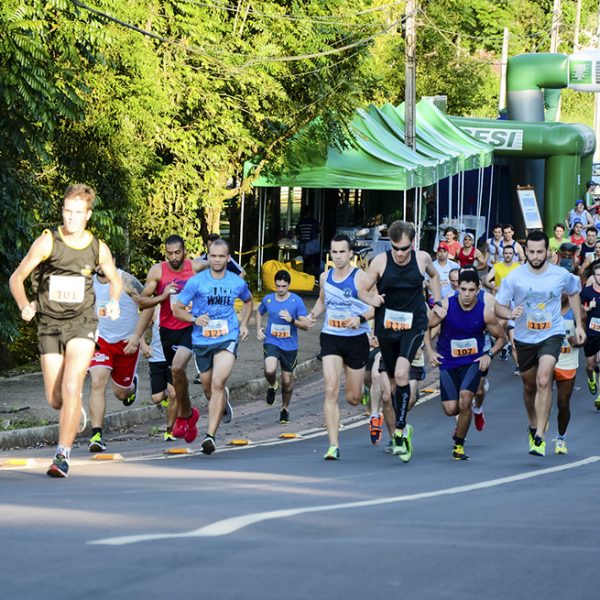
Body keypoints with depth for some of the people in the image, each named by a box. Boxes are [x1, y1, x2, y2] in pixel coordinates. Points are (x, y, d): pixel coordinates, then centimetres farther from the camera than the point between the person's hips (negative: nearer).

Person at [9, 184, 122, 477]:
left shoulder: (98, 248, 2)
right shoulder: (48, 242, -6)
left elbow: (115, 280, 21)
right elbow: (16, 279, -3)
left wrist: (114, 303, 1)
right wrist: (25, 306, -20)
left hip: (82, 324, 0)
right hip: (50, 325, 0)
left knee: (71, 387, -20)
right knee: (55, 400, 3)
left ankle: (63, 454, -16)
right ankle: (75, 408, 41)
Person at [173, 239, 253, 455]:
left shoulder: (237, 283, 3)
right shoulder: (196, 282, -4)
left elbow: (248, 301, 26)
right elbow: (177, 309, 0)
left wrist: (244, 324, 12)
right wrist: (194, 319, -18)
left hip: (227, 339, -1)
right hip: (202, 341, 1)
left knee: (218, 382, -22)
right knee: (209, 389, 14)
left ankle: (210, 435, -24)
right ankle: (224, 401, 53)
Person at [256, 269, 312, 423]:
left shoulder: (296, 301, -7)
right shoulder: (268, 300, 0)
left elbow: (306, 325, -8)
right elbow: (259, 313, 23)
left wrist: (292, 320, -25)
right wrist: (258, 329, 6)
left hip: (289, 346, 0)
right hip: (271, 342, 0)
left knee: (287, 380, 8)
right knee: (270, 371, -27)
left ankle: (285, 409, 32)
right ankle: (272, 386, 9)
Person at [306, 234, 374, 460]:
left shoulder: (360, 278, -9)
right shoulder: (325, 277, 6)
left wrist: (361, 318, -27)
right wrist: (314, 313, 5)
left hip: (356, 340, -2)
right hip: (331, 338, 2)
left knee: (353, 398, 7)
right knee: (331, 390, -15)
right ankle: (333, 446, -17)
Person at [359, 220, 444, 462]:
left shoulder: (422, 259, -5)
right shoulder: (380, 261, -8)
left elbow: (433, 275, 20)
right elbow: (363, 291, 0)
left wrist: (436, 302, 12)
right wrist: (372, 299, -22)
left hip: (413, 325, -2)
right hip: (386, 325, 2)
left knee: (401, 374, -22)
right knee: (394, 380, 12)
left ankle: (400, 432, -18)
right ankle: (404, 428, 31)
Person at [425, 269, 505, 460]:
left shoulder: (485, 311, -11)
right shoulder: (446, 306, -12)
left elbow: (501, 338, 4)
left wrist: (489, 354, -10)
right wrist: (430, 351, -8)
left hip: (473, 361, -1)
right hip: (448, 363, 1)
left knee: (465, 398, -22)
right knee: (450, 409, -5)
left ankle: (459, 444, -3)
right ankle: (462, 419, 34)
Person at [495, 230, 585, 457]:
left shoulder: (562, 275, -9)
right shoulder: (514, 277, -12)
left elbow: (574, 293, 13)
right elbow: (498, 307, -5)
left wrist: (579, 325, 11)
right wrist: (510, 314, -28)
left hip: (551, 335, -2)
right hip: (524, 338, 2)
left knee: (544, 381, -22)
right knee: (530, 386, 17)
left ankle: (540, 438, -22)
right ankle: (533, 426, 44)